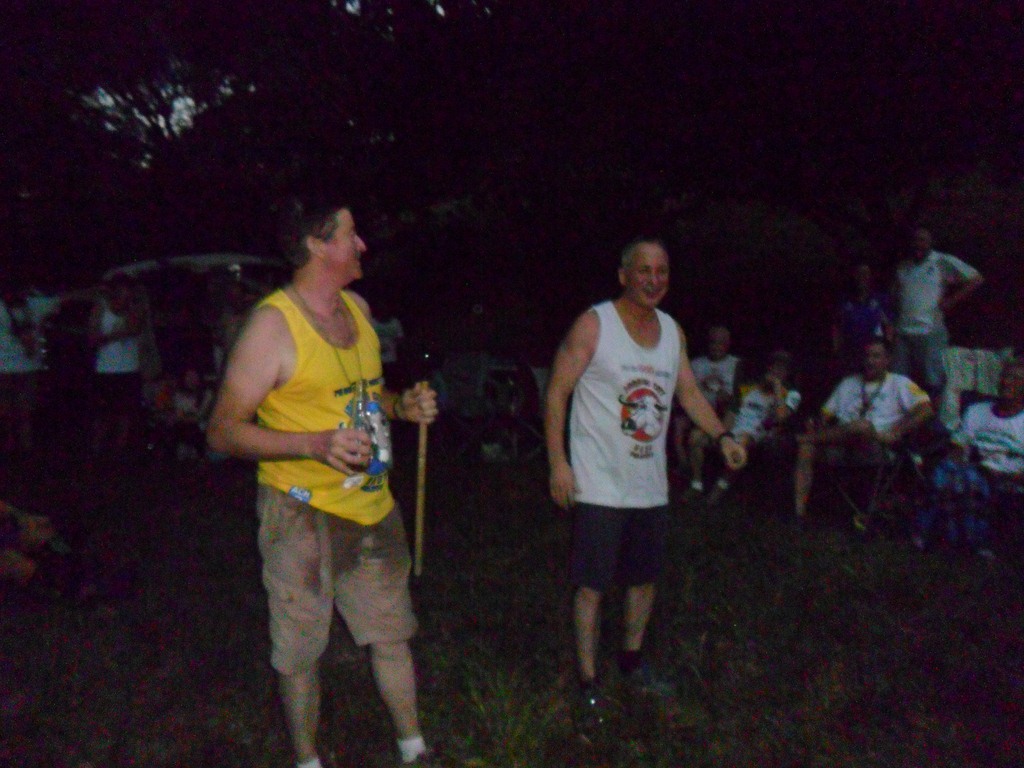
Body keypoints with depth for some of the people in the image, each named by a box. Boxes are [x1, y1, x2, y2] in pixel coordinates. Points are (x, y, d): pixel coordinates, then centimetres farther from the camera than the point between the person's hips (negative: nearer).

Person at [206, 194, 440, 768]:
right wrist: (315, 445, -28)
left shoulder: (357, 307, 7)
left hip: (373, 505, 7)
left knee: (391, 634, 18)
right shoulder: (273, 323, -16)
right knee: (301, 650, 9)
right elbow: (223, 430, -16)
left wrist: (402, 406, 0)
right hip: (303, 513, -6)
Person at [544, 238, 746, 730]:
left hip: (651, 484, 6)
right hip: (599, 485, -6)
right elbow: (557, 392, -11)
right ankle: (588, 684, 15)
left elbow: (689, 393, 14)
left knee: (645, 578, 18)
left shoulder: (673, 331, 8)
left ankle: (632, 660, 39)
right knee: (591, 585, 0)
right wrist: (558, 462, -16)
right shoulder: (593, 325, -10)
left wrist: (721, 435, -3)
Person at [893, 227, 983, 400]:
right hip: (903, 332, 5)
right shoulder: (903, 267, 15)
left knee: (933, 382, -5)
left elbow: (976, 279, 2)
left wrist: (951, 301, -4)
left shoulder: (944, 262, 1)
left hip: (930, 332, -5)